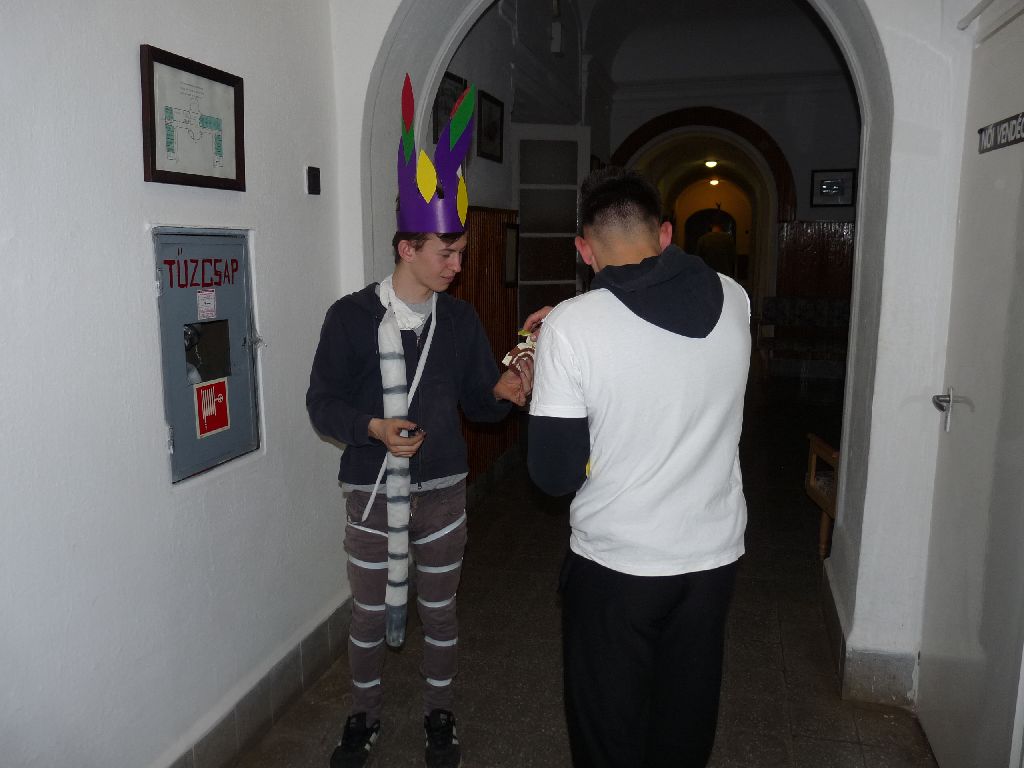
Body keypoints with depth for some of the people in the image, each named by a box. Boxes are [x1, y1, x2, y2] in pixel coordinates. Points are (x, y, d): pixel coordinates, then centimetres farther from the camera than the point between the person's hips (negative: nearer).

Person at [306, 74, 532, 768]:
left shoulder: (461, 320, 0)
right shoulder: (351, 316, -9)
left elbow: (477, 403, 5)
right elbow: (323, 403, -7)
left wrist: (503, 392, -17)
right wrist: (374, 428, -24)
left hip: (442, 486, 2)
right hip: (371, 489, -2)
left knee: (440, 607, 14)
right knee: (369, 610, 13)